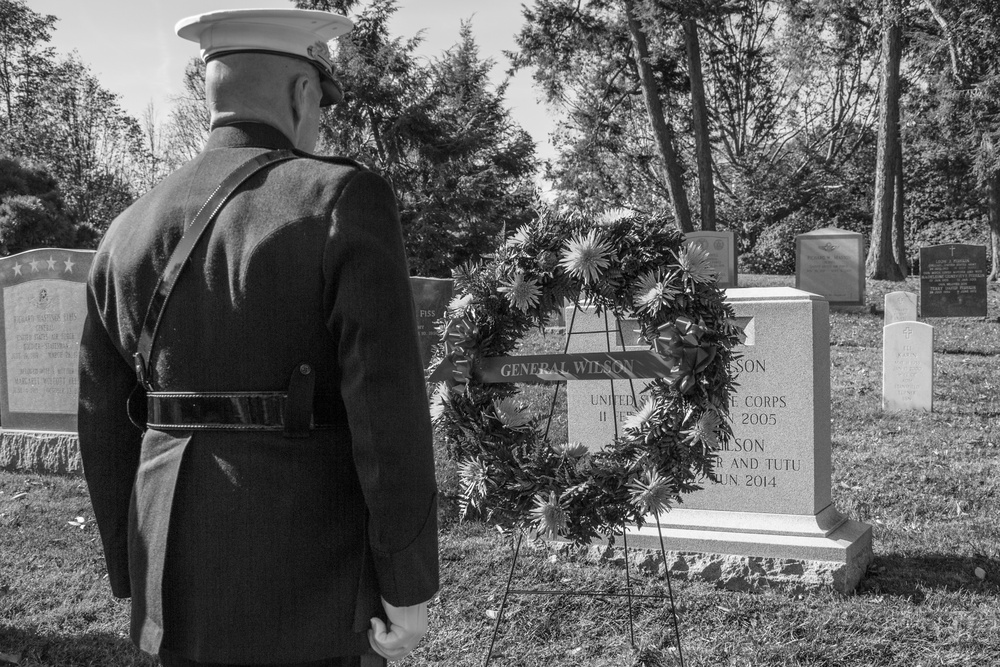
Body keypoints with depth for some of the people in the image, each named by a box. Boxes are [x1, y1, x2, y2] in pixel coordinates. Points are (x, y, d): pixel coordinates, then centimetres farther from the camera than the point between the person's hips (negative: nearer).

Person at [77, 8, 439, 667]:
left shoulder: (129, 233, 5)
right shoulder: (343, 200, -12)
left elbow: (107, 428, 8)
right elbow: (389, 409, -18)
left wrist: (142, 588, 17)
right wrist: (409, 588, -10)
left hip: (184, 584, 6)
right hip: (310, 584, -5)